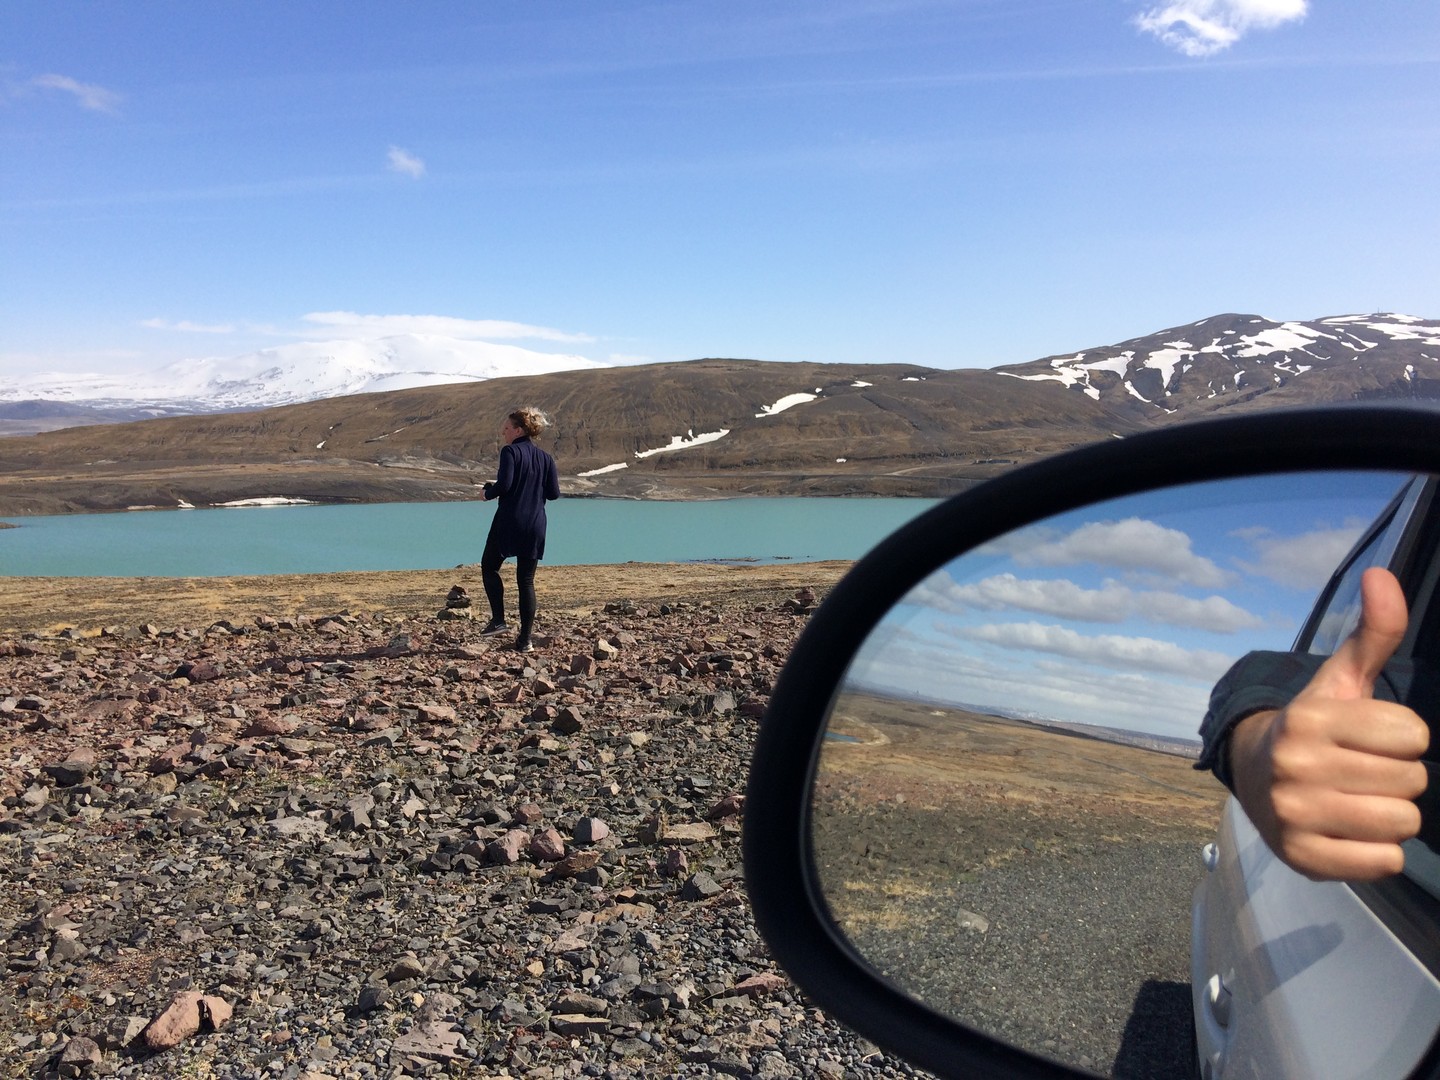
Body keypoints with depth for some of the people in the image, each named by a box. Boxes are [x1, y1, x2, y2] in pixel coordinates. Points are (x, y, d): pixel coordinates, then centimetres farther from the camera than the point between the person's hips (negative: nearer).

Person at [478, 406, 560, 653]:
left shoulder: (510, 452, -7)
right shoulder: (545, 458, 10)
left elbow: (503, 485, -18)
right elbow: (554, 493, 8)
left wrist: (488, 491, 2)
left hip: (508, 522, -5)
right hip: (535, 526, 5)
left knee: (489, 567, 16)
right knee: (526, 581, 7)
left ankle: (499, 620, 5)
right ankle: (525, 640, 7)